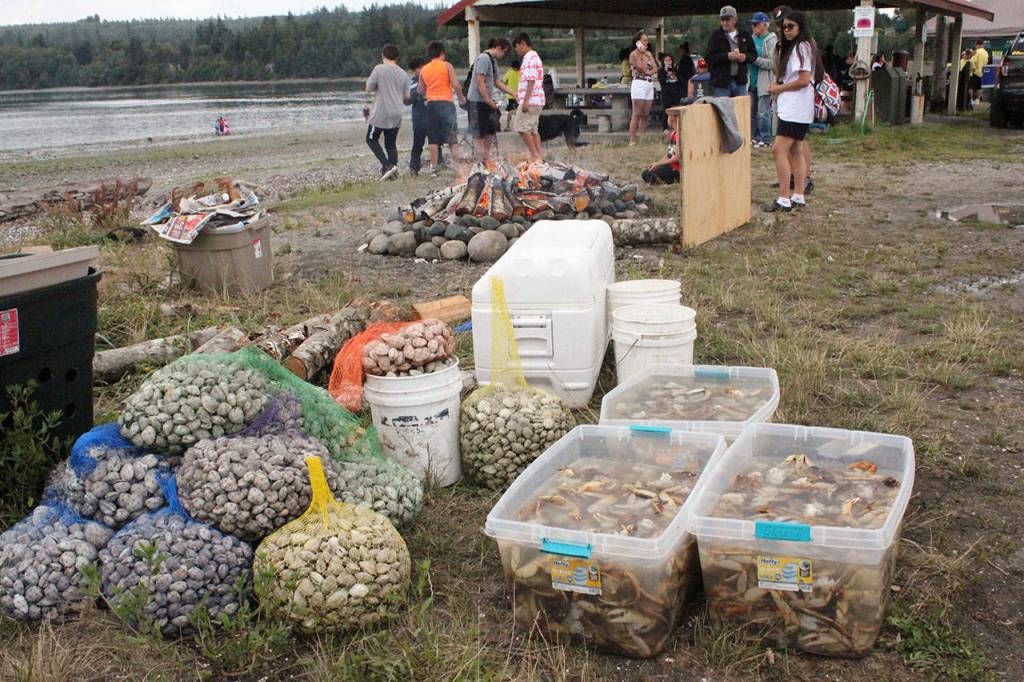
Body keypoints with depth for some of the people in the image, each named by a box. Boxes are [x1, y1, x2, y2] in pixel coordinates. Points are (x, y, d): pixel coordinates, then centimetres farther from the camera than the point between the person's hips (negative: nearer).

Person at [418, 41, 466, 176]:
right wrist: (461, 97, 8)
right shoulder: (447, 66, -1)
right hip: (446, 103, -3)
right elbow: (455, 85, -7)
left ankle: (434, 168, 4)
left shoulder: (423, 69, 11)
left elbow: (420, 91, 13)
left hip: (431, 104, 3)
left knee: (433, 139, 5)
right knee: (451, 137, -1)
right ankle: (458, 164, -8)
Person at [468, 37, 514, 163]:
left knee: (490, 133, 12)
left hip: (488, 102, 10)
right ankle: (480, 163, 0)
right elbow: (480, 82, -21)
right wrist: (489, 101, -18)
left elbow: (496, 82, 23)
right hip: (478, 101, -10)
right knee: (479, 134, -4)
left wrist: (513, 93, 18)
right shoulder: (484, 58, -15)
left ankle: (486, 161, 20)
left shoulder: (493, 60, 15)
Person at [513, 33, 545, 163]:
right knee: (533, 129, 12)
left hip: (530, 99, -10)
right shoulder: (535, 56, 19)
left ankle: (535, 155, -6)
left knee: (522, 128, -7)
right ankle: (540, 155, 11)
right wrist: (520, 94, 27)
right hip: (537, 99, 10)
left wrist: (525, 100, -23)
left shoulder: (529, 58, -13)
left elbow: (531, 80, -20)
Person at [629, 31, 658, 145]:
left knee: (645, 115, 6)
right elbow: (641, 68, -14)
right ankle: (632, 141, -11)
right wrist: (641, 55, -11)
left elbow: (655, 68, 8)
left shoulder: (648, 53, 17)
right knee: (637, 114, -10)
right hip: (639, 84, -7)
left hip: (650, 84, 7)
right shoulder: (634, 54, -4)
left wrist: (647, 72, -10)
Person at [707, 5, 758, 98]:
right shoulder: (716, 35, -1)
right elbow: (709, 58, -8)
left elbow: (754, 54, 14)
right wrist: (727, 56, -19)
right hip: (721, 83, -3)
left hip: (740, 82, 4)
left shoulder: (744, 35, 9)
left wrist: (745, 57, -9)